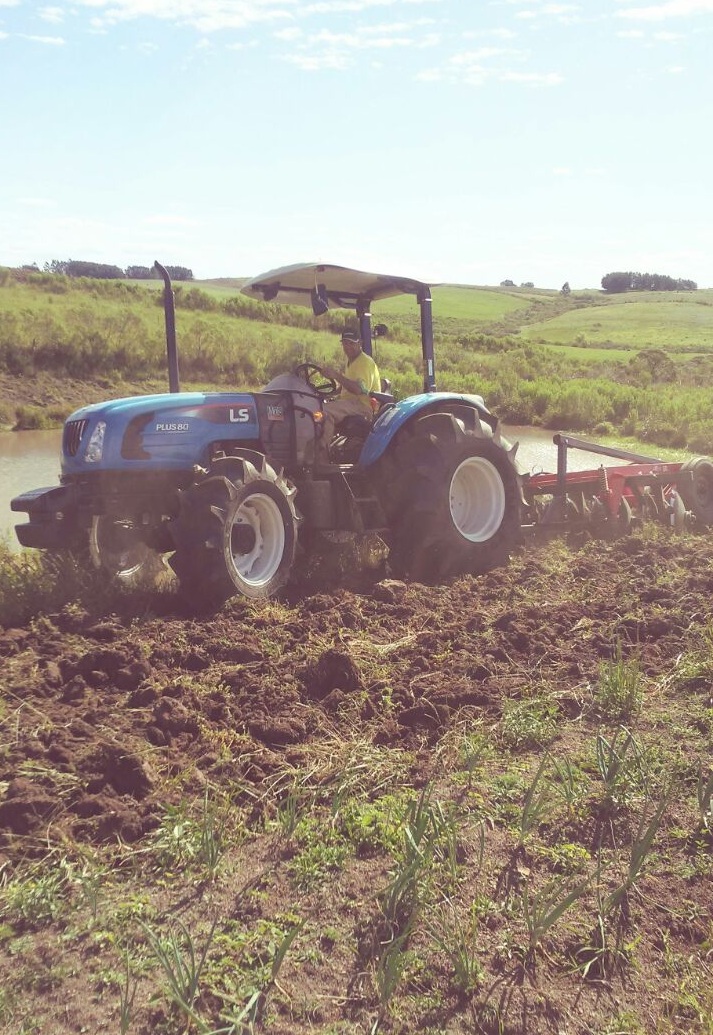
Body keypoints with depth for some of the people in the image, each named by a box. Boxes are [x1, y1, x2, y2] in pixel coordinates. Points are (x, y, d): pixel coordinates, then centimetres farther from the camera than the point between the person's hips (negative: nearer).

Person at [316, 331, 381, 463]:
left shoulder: (365, 362, -11)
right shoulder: (351, 362, 22)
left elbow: (359, 389, -27)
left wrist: (336, 375, -30)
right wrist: (336, 397, 13)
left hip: (364, 406, -11)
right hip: (351, 402, 11)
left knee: (325, 410, -30)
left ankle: (321, 458, -33)